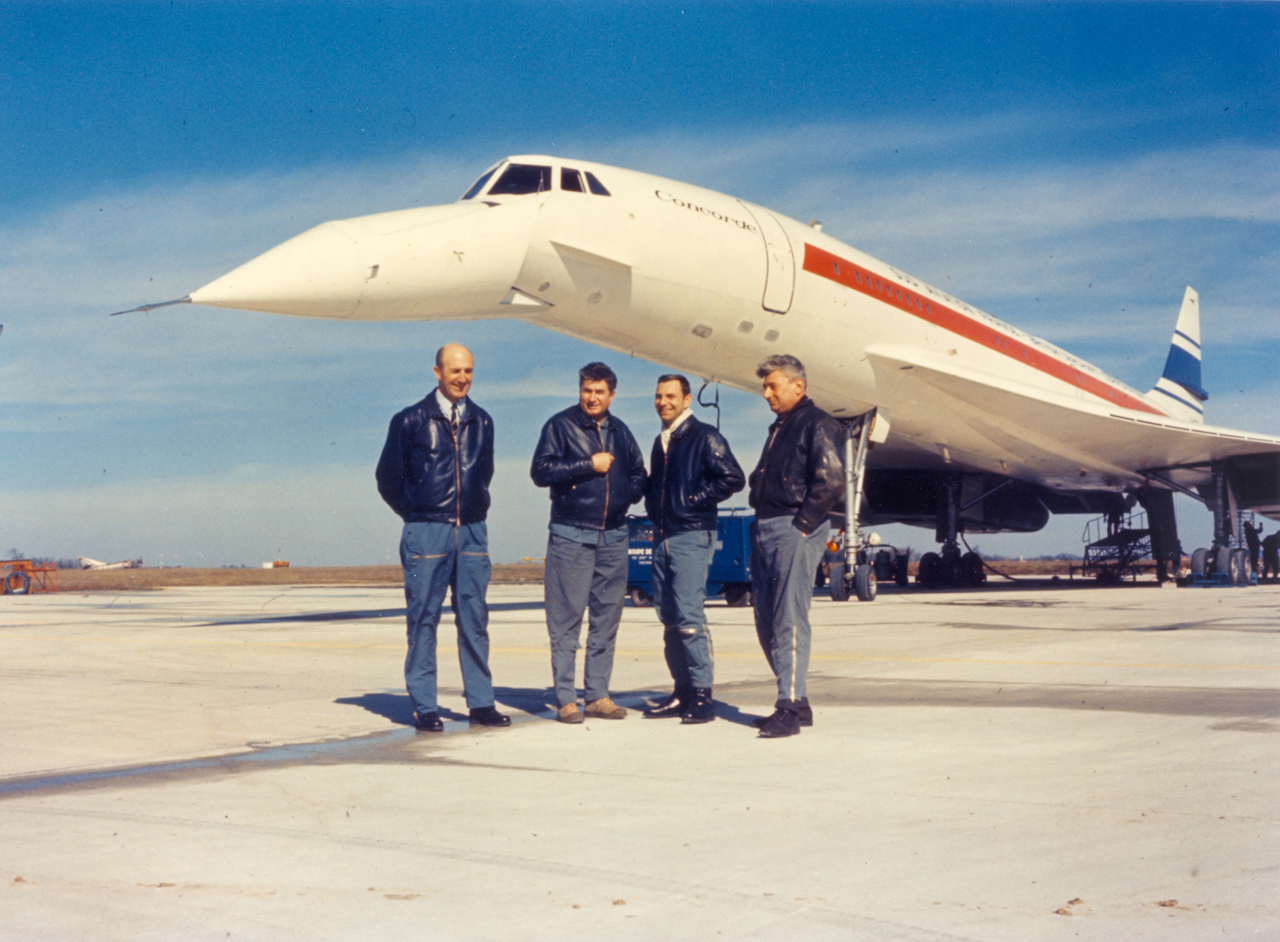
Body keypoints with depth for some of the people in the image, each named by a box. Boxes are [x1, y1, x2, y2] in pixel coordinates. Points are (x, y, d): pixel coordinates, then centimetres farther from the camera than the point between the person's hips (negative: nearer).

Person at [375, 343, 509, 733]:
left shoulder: (482, 422, 12)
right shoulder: (411, 420, 0)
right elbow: (388, 477, 6)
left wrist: (474, 507, 14)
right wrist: (417, 514, 6)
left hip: (472, 532, 4)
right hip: (426, 534, -3)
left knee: (474, 619, 4)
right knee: (423, 619, -1)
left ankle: (480, 702, 10)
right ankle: (424, 707, 5)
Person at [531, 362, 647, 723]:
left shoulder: (620, 431, 15)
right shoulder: (560, 425, 1)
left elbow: (638, 474, 23)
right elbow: (541, 471, -8)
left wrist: (630, 493, 3)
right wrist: (589, 465, -11)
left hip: (613, 537, 5)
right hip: (571, 536, -5)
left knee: (607, 618, 6)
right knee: (566, 620, -4)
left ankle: (598, 695, 14)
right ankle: (565, 699, 2)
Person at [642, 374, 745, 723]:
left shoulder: (704, 437, -5)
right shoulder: (660, 442, 19)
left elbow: (733, 478, -13)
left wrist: (694, 499, -11)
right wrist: (654, 506, 12)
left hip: (692, 536, -8)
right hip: (663, 536, 8)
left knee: (688, 616, -13)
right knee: (669, 618, 8)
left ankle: (702, 696, -8)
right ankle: (682, 693, 15)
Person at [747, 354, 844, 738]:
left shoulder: (817, 424, -6)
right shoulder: (779, 427, 22)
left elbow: (832, 480, -16)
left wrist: (801, 526, -16)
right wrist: (761, 524, 13)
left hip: (794, 532, -9)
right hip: (765, 530, 9)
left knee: (788, 619, -11)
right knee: (766, 620, 9)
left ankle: (790, 707, -10)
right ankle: (795, 701, 17)